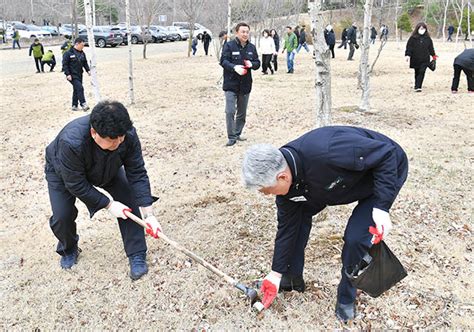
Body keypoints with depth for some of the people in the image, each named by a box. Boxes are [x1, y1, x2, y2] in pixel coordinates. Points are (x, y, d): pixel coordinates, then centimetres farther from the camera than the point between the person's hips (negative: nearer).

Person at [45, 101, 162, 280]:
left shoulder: (128, 134, -36)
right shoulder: (71, 143, -46)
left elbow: (137, 174, -29)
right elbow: (76, 184, -33)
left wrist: (148, 214, -33)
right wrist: (108, 204, -29)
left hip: (107, 168, 3)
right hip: (64, 172, -2)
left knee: (129, 202, -14)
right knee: (62, 217, -14)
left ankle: (137, 256, 0)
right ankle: (69, 250, 21)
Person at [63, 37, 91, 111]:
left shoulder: (82, 53, 9)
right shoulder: (68, 53, -13)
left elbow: (85, 63, 19)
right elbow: (65, 64, -13)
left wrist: (88, 70, 4)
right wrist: (67, 74, -18)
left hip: (79, 75, 8)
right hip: (72, 75, -8)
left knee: (76, 90, 12)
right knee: (79, 88, -18)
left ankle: (74, 106, 20)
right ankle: (83, 104, -17)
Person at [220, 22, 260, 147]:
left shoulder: (252, 47, 6)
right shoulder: (229, 45, -8)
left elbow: (257, 63, 9)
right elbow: (223, 61, -13)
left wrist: (252, 64, -14)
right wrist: (234, 67, -31)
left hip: (245, 85, 5)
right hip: (231, 84, -5)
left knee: (242, 112, 13)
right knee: (230, 111, -11)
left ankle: (237, 134, 28)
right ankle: (231, 137, -2)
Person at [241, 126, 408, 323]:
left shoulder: (325, 152, -44)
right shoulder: (286, 180, -18)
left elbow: (387, 153, -32)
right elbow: (286, 226, -5)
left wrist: (382, 207, -35)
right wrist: (276, 274, 2)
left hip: (385, 169, -6)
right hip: (349, 176, 7)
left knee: (355, 238, -18)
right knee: (297, 214, 0)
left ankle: (346, 298, 9)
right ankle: (293, 278, 18)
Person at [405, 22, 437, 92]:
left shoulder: (428, 38, 7)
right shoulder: (413, 38, -2)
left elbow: (431, 48, 16)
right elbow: (409, 47, -5)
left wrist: (433, 55, 19)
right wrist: (407, 55, -17)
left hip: (424, 59, 1)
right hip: (415, 59, -1)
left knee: (422, 72, -11)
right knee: (417, 73, 10)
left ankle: (418, 87, -13)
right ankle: (417, 86, 22)